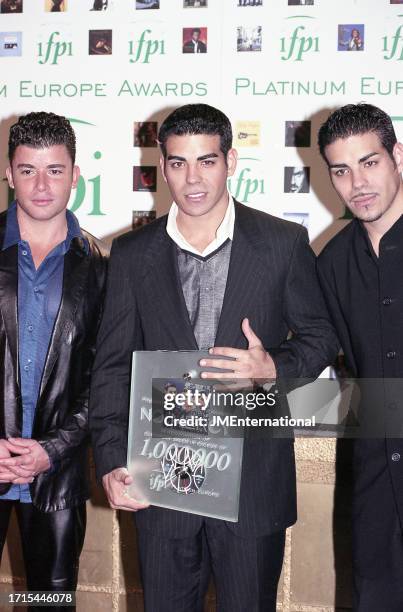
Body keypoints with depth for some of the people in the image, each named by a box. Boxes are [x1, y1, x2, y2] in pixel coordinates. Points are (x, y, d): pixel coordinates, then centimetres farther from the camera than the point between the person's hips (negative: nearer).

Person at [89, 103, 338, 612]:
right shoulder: (132, 254, 2)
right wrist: (112, 463, -7)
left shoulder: (284, 242, -3)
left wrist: (274, 369, -16)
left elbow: (321, 336, 6)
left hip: (255, 478, -1)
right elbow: (112, 365, 2)